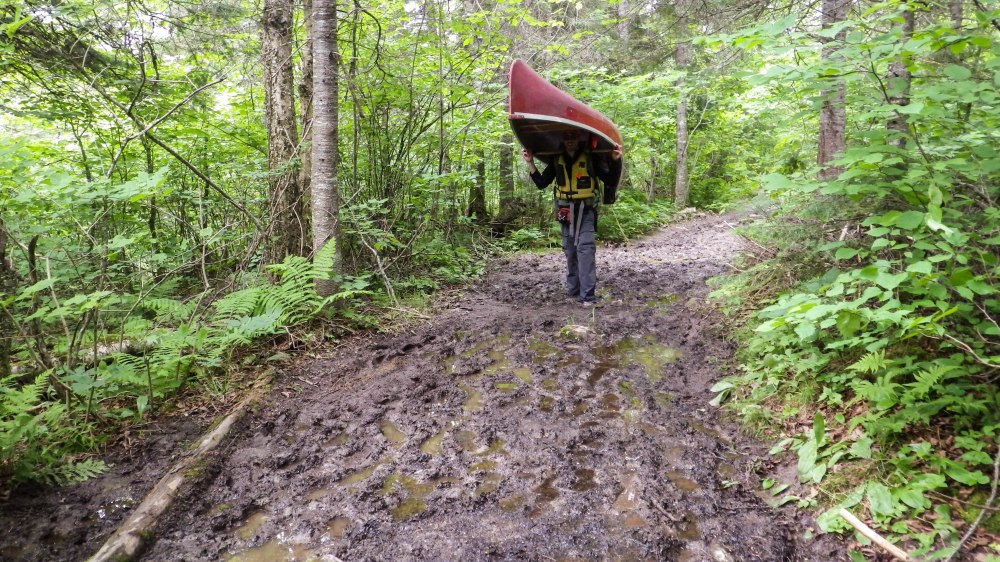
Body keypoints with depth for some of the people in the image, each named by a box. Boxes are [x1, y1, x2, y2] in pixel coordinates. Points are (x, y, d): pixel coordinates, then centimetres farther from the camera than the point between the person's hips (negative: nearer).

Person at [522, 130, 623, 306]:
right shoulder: (556, 160, 5)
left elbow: (610, 181, -8)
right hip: (565, 212, 4)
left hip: (585, 211, -4)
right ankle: (573, 290, 22)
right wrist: (530, 163, 2)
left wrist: (616, 161, -22)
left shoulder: (591, 158, -6)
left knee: (585, 248, -15)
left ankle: (588, 295, -18)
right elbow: (541, 183, 8)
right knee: (570, 251, 10)